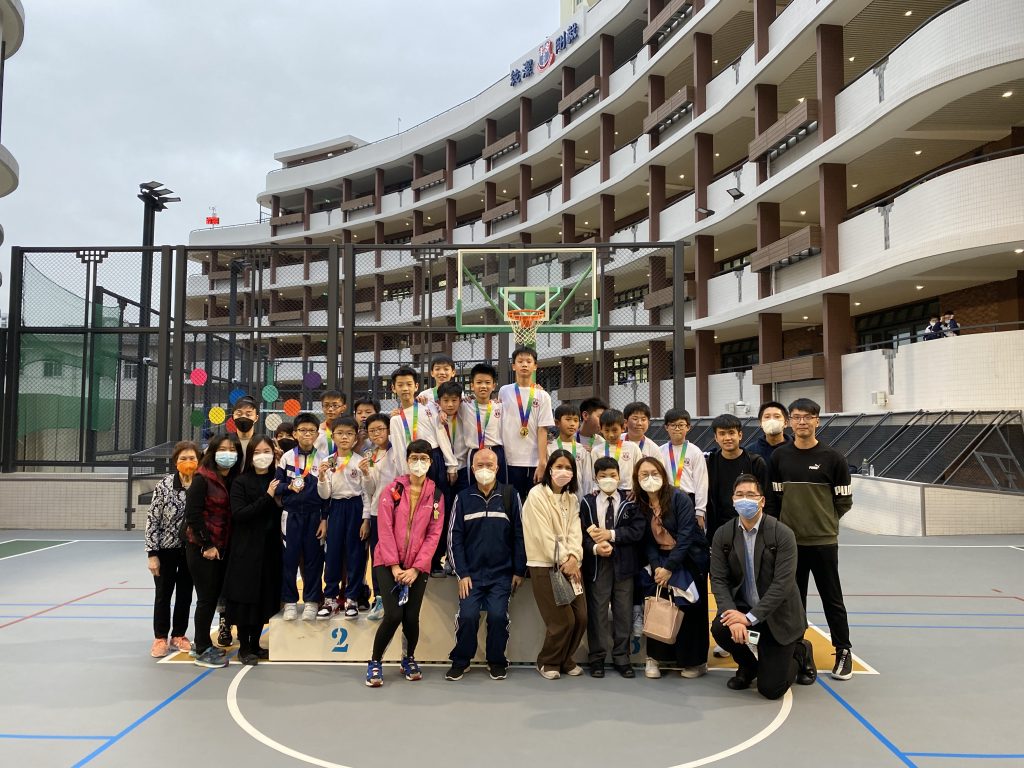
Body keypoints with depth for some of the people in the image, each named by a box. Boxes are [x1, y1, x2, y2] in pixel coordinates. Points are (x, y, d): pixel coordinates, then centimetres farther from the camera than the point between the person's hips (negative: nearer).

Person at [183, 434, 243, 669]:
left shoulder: (234, 480, 7)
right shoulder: (202, 479, -10)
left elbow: (233, 515, 10)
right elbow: (193, 513, -14)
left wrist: (225, 546, 3)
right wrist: (206, 545, -14)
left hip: (222, 548, 6)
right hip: (202, 548, -6)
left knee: (214, 596, 12)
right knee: (207, 597, -1)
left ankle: (202, 644, 26)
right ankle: (203, 651, 10)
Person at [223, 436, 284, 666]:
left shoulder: (276, 481, 7)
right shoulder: (241, 482, -4)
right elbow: (238, 514, -15)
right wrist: (267, 497, -19)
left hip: (270, 548, 4)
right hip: (246, 549, -4)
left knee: (265, 597, 9)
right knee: (245, 597, 1)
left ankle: (255, 644, 22)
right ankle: (244, 647, 14)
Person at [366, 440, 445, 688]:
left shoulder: (436, 495, 2)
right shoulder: (393, 489, -2)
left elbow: (433, 534, -1)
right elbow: (384, 529, -6)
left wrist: (416, 568, -9)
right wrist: (394, 565, -12)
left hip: (417, 566, 2)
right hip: (389, 563, -1)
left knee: (411, 617, -2)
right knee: (393, 615, -13)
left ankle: (409, 659, 28)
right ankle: (374, 662, 11)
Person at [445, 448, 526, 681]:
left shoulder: (510, 495, 1)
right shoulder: (463, 498, 3)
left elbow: (519, 535, 2)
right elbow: (454, 537, 3)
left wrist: (519, 571, 1)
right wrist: (462, 573, -3)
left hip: (502, 573, 0)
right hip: (472, 573, 1)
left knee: (498, 615, -13)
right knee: (467, 615, -12)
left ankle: (496, 661, 12)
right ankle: (460, 660, 11)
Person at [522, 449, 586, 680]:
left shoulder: (572, 499, 13)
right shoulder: (536, 494, -7)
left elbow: (575, 531, 2)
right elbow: (544, 534, -13)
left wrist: (573, 558, -14)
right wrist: (563, 561, -13)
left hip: (570, 565, 6)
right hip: (545, 566, -6)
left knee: (581, 617, 2)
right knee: (563, 619, -8)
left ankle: (565, 659, 24)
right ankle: (547, 662, 15)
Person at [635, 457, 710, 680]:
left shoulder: (679, 498, -17)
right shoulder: (640, 505, -1)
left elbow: (685, 535, -21)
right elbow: (648, 541, -2)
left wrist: (669, 568, -23)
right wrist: (657, 568, -16)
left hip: (690, 559, -4)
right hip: (661, 561, 4)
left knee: (690, 608, 2)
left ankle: (696, 661, 16)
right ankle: (656, 657, 10)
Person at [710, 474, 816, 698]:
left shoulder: (783, 535, -16)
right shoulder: (722, 535, -5)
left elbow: (782, 584, -21)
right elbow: (718, 580, -8)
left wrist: (750, 618, -27)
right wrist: (732, 614, -26)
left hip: (777, 613, -3)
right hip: (742, 606, 3)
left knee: (770, 689, -8)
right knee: (720, 628, -30)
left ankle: (800, 653, 27)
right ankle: (747, 666, 6)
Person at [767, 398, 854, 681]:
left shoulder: (833, 458, -5)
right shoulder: (779, 457, 2)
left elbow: (844, 500, 2)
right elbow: (773, 498, 7)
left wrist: (823, 521, 5)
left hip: (823, 542, -2)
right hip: (789, 542, 3)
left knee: (832, 599, 7)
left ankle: (843, 653, 20)